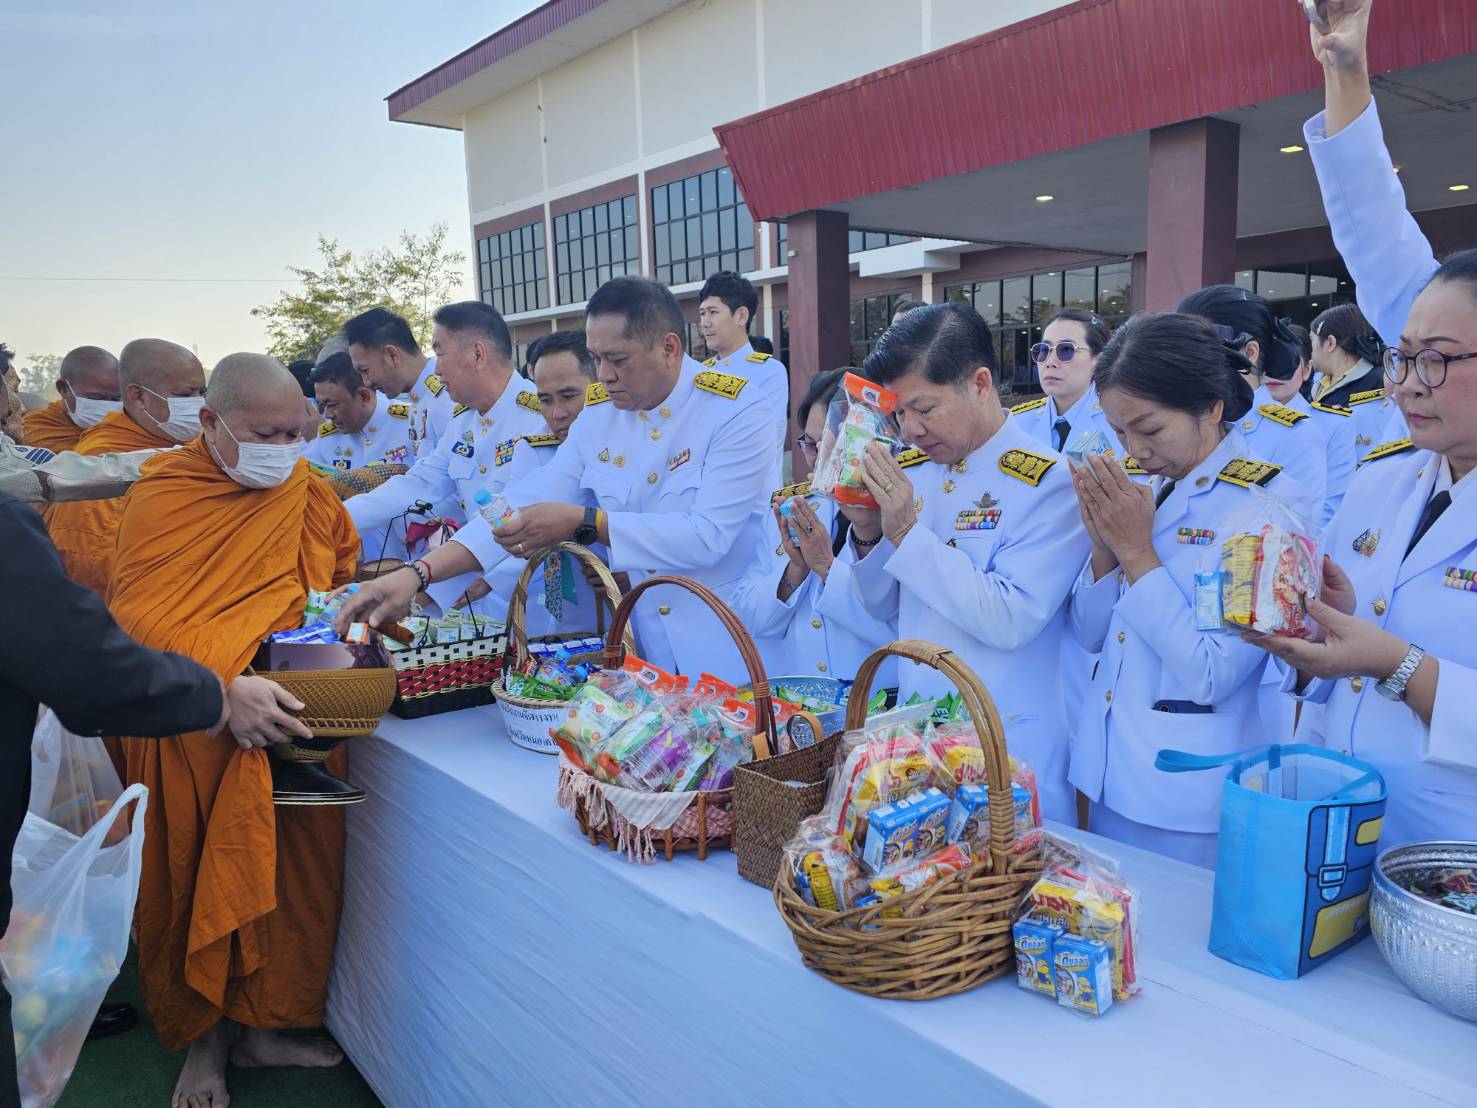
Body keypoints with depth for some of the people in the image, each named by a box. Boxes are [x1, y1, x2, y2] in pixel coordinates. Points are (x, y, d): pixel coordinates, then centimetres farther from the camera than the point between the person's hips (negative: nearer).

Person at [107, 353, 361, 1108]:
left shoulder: (308, 494, 4)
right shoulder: (158, 499, -8)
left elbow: (343, 574, 19)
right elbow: (138, 622, -15)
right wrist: (223, 691, -28)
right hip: (192, 736, -3)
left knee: (293, 875, 10)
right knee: (200, 884, 10)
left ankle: (261, 1024, 31)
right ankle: (204, 1037, 31)